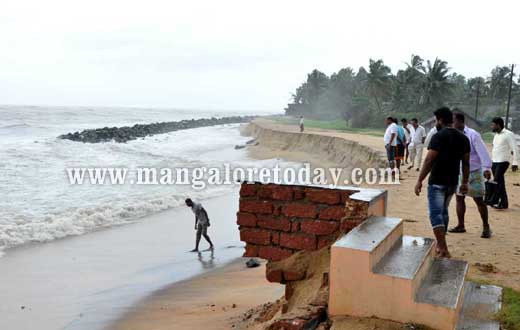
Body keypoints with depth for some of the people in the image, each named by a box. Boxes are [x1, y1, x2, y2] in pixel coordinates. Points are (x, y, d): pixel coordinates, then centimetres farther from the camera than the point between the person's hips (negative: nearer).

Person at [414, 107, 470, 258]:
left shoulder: (438, 137, -13)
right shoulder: (463, 138, 8)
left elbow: (429, 161, -17)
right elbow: (466, 162, 11)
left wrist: (419, 181, -14)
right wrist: (465, 182, 17)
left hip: (437, 182, -7)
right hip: (453, 182, 7)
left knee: (436, 214, -4)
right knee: (443, 211, 21)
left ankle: (443, 250, -10)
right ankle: (440, 243, 31)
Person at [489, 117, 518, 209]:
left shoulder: (508, 134, -9)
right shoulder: (496, 135, 15)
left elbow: (515, 149, -12)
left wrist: (515, 163, -16)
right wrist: (491, 162, 18)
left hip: (503, 162, -8)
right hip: (494, 162, 8)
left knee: (497, 181, -14)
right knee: (500, 182, 8)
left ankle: (493, 201, -14)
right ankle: (504, 203, 12)